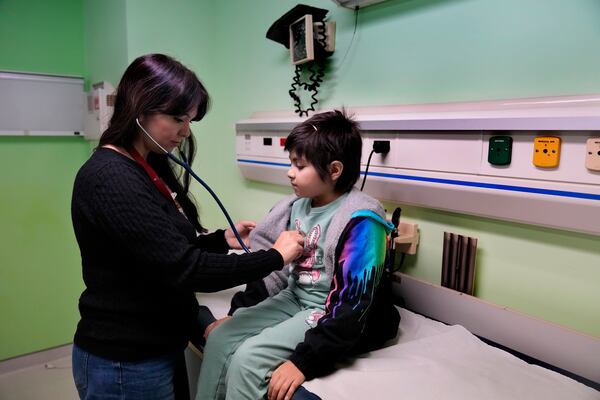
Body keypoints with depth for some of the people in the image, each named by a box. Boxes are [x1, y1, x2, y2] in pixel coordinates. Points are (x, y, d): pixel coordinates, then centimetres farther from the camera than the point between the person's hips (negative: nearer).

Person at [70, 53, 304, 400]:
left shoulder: (148, 167, 7)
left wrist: (223, 240, -4)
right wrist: (275, 257, -20)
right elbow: (183, 270, -28)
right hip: (126, 364, -9)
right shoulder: (110, 180, -24)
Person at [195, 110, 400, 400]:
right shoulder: (298, 205, 2)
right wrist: (236, 312, 7)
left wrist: (304, 362, -27)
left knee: (247, 358, -20)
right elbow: (278, 268, 10)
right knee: (220, 338, -5)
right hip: (293, 299, 8)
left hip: (334, 316, -7)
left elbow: (353, 308, -24)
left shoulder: (360, 221, -22)